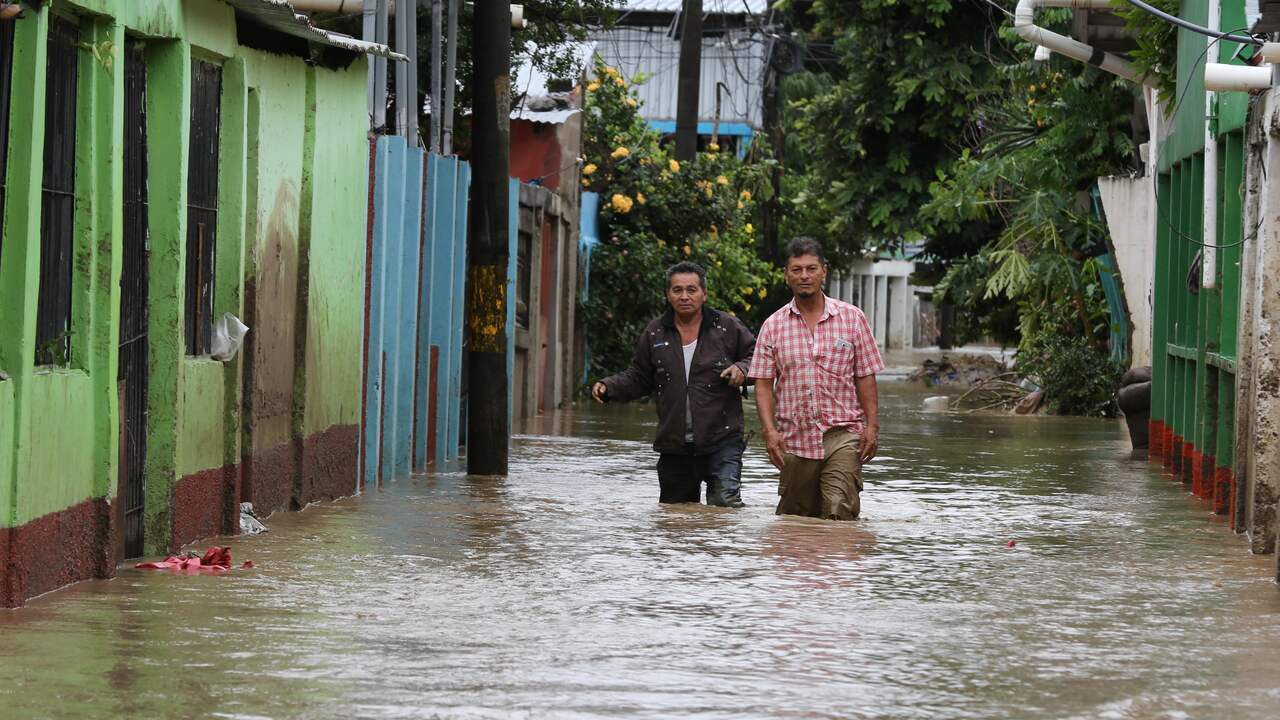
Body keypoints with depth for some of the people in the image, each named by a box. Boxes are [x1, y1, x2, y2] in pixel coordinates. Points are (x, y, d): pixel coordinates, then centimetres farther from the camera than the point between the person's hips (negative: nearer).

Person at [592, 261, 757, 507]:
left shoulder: (728, 328, 1)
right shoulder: (655, 334, 9)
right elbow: (638, 378, 16)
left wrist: (742, 369, -12)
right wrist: (608, 387, 0)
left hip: (721, 443, -4)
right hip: (674, 448, 4)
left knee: (725, 503, -19)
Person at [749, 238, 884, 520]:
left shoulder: (852, 318, 5)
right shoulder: (773, 326, 6)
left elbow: (865, 377, 6)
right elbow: (763, 384, 4)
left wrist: (872, 425, -2)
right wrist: (769, 431, -8)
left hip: (843, 435, -2)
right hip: (794, 440, 2)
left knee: (839, 511, -18)